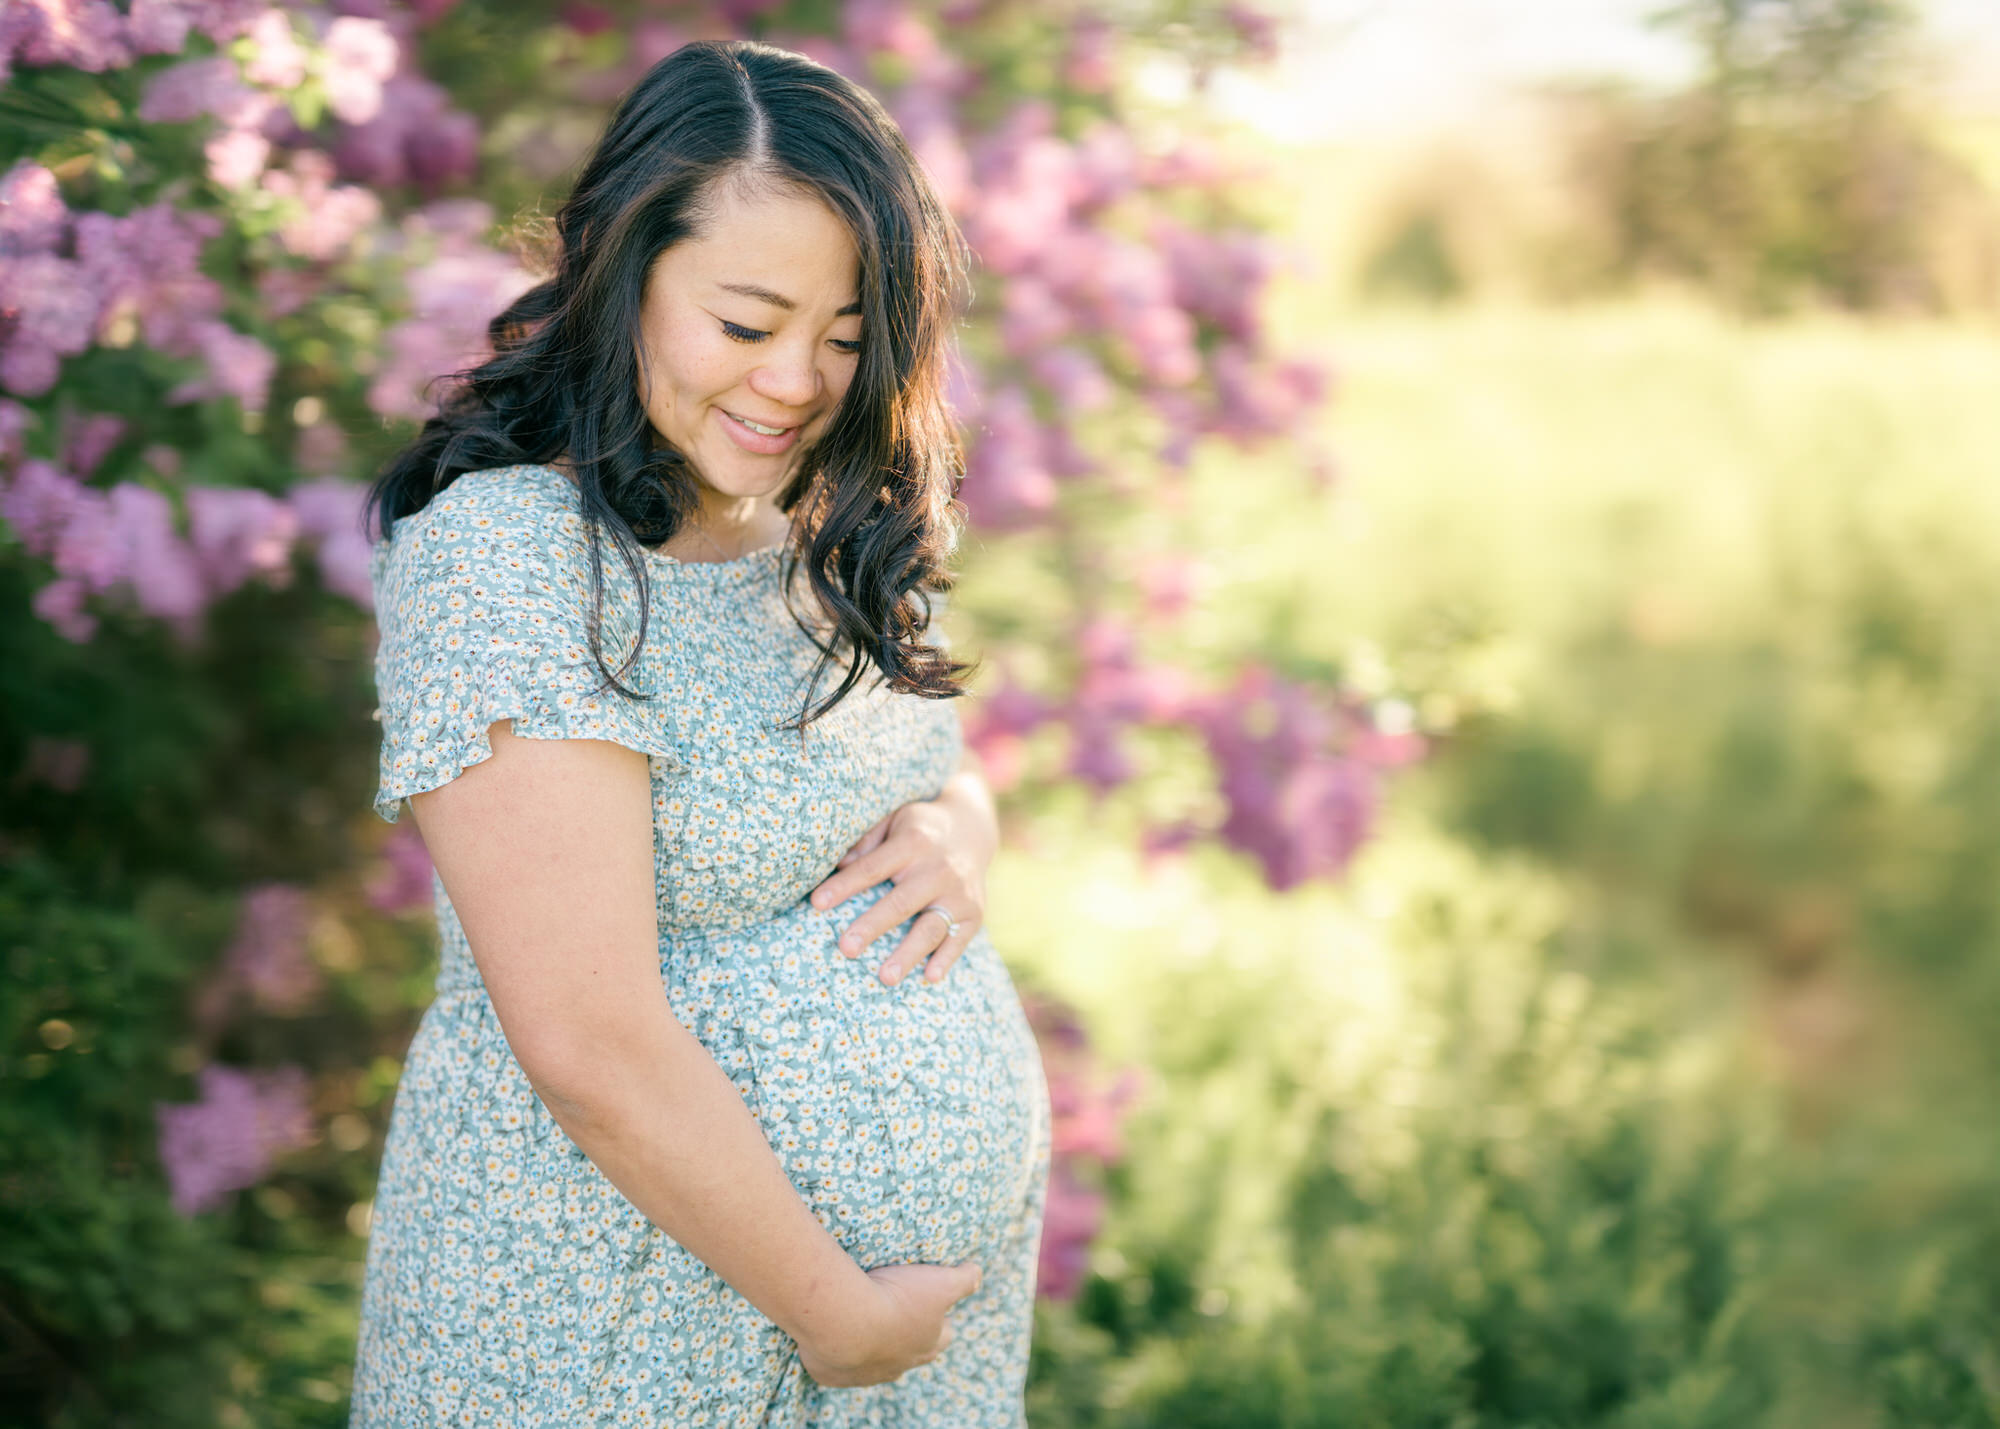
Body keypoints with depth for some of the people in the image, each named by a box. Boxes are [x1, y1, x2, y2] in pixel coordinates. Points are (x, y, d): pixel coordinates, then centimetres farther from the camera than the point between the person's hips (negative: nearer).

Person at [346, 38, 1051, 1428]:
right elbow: (592, 1051, -24)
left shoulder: (825, 521, 3)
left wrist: (956, 832, -7)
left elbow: (942, 757, 16)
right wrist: (834, 1313, -17)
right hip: (634, 1312, -7)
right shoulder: (505, 566, -21)